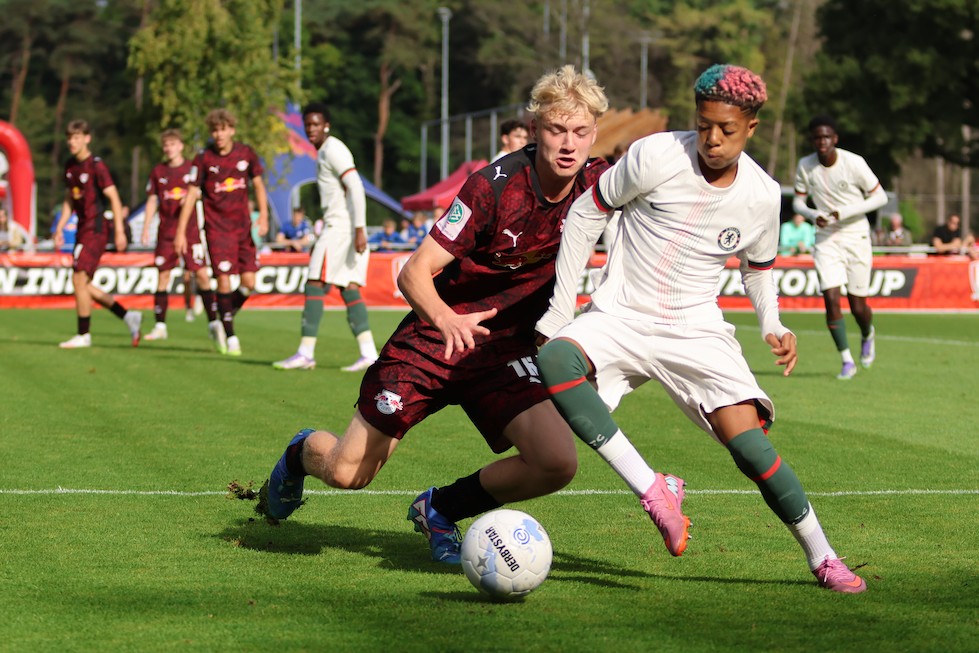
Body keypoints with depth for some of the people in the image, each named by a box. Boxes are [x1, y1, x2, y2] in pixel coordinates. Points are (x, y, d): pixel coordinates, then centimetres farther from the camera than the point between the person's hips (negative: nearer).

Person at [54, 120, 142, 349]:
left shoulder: (96, 166, -12)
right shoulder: (70, 166, 11)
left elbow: (114, 198, -13)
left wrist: (119, 231, -17)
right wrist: (59, 228, 14)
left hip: (95, 230, -9)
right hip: (82, 230, 9)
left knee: (79, 279, -11)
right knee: (84, 285, 7)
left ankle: (83, 335, -2)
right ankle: (128, 316, 17)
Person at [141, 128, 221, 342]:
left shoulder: (192, 168, 2)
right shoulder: (158, 172, 8)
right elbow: (152, 201, 10)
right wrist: (146, 228, 4)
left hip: (190, 230, -2)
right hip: (166, 232, 2)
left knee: (202, 274, -9)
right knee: (163, 275, 2)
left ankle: (213, 322, -5)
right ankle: (160, 326, 8)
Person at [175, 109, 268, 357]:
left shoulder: (246, 154, 2)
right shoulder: (203, 158, -5)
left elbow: (258, 184, 14)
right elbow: (191, 194, -2)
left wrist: (263, 215, 1)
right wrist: (181, 232, -6)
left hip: (243, 226, 3)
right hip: (217, 227, -3)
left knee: (249, 282, -5)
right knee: (224, 279, -11)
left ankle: (225, 323, 19)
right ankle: (230, 336, 2)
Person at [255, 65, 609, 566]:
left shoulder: (596, 184, -10)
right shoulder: (493, 187, -23)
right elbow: (414, 272, -21)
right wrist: (444, 318, -40)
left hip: (508, 349, 3)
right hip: (437, 336, -3)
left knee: (556, 463, -21)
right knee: (347, 473, 0)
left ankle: (441, 509, 7)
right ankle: (302, 453, 40)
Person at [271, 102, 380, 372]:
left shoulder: (333, 150, -11)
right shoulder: (324, 152, 20)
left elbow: (356, 188, -19)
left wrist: (359, 229, -25)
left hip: (340, 227, -10)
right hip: (336, 226, 10)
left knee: (315, 286, -8)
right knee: (348, 288, 5)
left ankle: (305, 354, -9)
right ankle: (368, 353, -2)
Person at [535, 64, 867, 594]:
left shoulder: (762, 196, -2)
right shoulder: (655, 156, -12)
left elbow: (758, 268, 18)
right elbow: (586, 214, -1)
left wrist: (772, 327, 0)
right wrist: (560, 309, -3)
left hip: (697, 329, 1)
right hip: (619, 317, -1)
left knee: (749, 442, -16)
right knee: (554, 360, -34)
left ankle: (821, 557, 5)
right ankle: (652, 490, -31)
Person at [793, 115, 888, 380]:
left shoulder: (854, 163, -14)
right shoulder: (805, 166, -4)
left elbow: (880, 197, -8)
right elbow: (798, 201, 7)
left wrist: (846, 212, -20)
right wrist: (813, 215, -15)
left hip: (856, 236, -2)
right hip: (826, 238, 2)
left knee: (857, 305, 1)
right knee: (831, 299, -13)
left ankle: (868, 336, 37)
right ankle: (847, 361, -3)